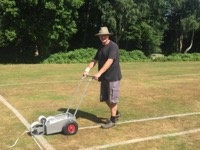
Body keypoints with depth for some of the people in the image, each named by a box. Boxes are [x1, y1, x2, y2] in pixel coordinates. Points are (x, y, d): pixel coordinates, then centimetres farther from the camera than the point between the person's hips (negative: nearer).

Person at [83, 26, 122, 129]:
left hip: (113, 77, -8)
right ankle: (116, 113, 33)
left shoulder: (113, 46, -14)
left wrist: (99, 73, -32)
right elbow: (95, 60, 9)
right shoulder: (101, 47, 13)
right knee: (105, 98, 13)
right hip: (104, 77, 8)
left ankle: (112, 120, 7)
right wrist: (88, 69, -8)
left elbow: (109, 61, -25)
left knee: (112, 99, -3)